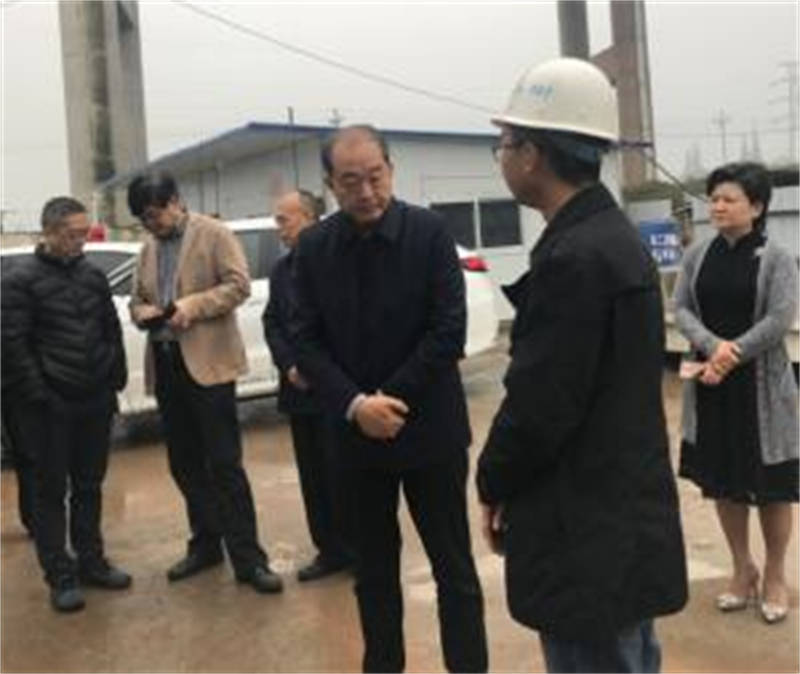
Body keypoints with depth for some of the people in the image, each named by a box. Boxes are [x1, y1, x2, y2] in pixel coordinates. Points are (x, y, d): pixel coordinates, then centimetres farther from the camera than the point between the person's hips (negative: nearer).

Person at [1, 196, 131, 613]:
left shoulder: (93, 277, 10)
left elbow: (112, 331, 14)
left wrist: (116, 379, 6)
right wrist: (38, 395, -14)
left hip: (95, 402, 5)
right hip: (49, 407, -5)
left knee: (89, 487, 15)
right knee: (51, 492, 5)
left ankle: (91, 562, 27)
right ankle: (61, 576, 14)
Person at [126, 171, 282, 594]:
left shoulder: (214, 234, -2)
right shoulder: (148, 249, 17)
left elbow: (239, 284, -10)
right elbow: (136, 298, 21)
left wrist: (194, 305, -21)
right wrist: (142, 313, -2)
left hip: (207, 362, -7)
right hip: (164, 364, 7)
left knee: (225, 463, -6)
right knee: (184, 464, 13)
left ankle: (247, 558, 0)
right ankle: (205, 544, 27)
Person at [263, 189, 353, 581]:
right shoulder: (281, 270, 15)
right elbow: (272, 323, 11)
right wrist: (289, 366, -4)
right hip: (299, 388, 7)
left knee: (341, 475, -1)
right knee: (312, 476, 11)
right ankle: (330, 550, 22)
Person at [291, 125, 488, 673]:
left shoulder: (429, 231, -9)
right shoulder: (313, 247, 0)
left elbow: (450, 331, -13)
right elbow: (306, 340, -3)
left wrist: (391, 399, -14)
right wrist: (355, 405, -16)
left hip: (429, 425, -3)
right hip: (356, 431, 3)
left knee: (453, 567, 7)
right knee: (373, 569, 15)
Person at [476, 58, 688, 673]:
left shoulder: (574, 257, -23)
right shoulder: (611, 236, 8)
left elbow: (539, 405, -22)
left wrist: (494, 485, -4)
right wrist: (510, 484, 14)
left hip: (589, 533, -10)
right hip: (625, 518, 10)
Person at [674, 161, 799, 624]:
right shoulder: (698, 255, 4)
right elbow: (681, 309, -2)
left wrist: (732, 357, -19)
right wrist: (713, 348, -20)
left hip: (761, 386, -3)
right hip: (710, 385, 4)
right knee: (722, 481, 11)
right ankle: (743, 569, 29)